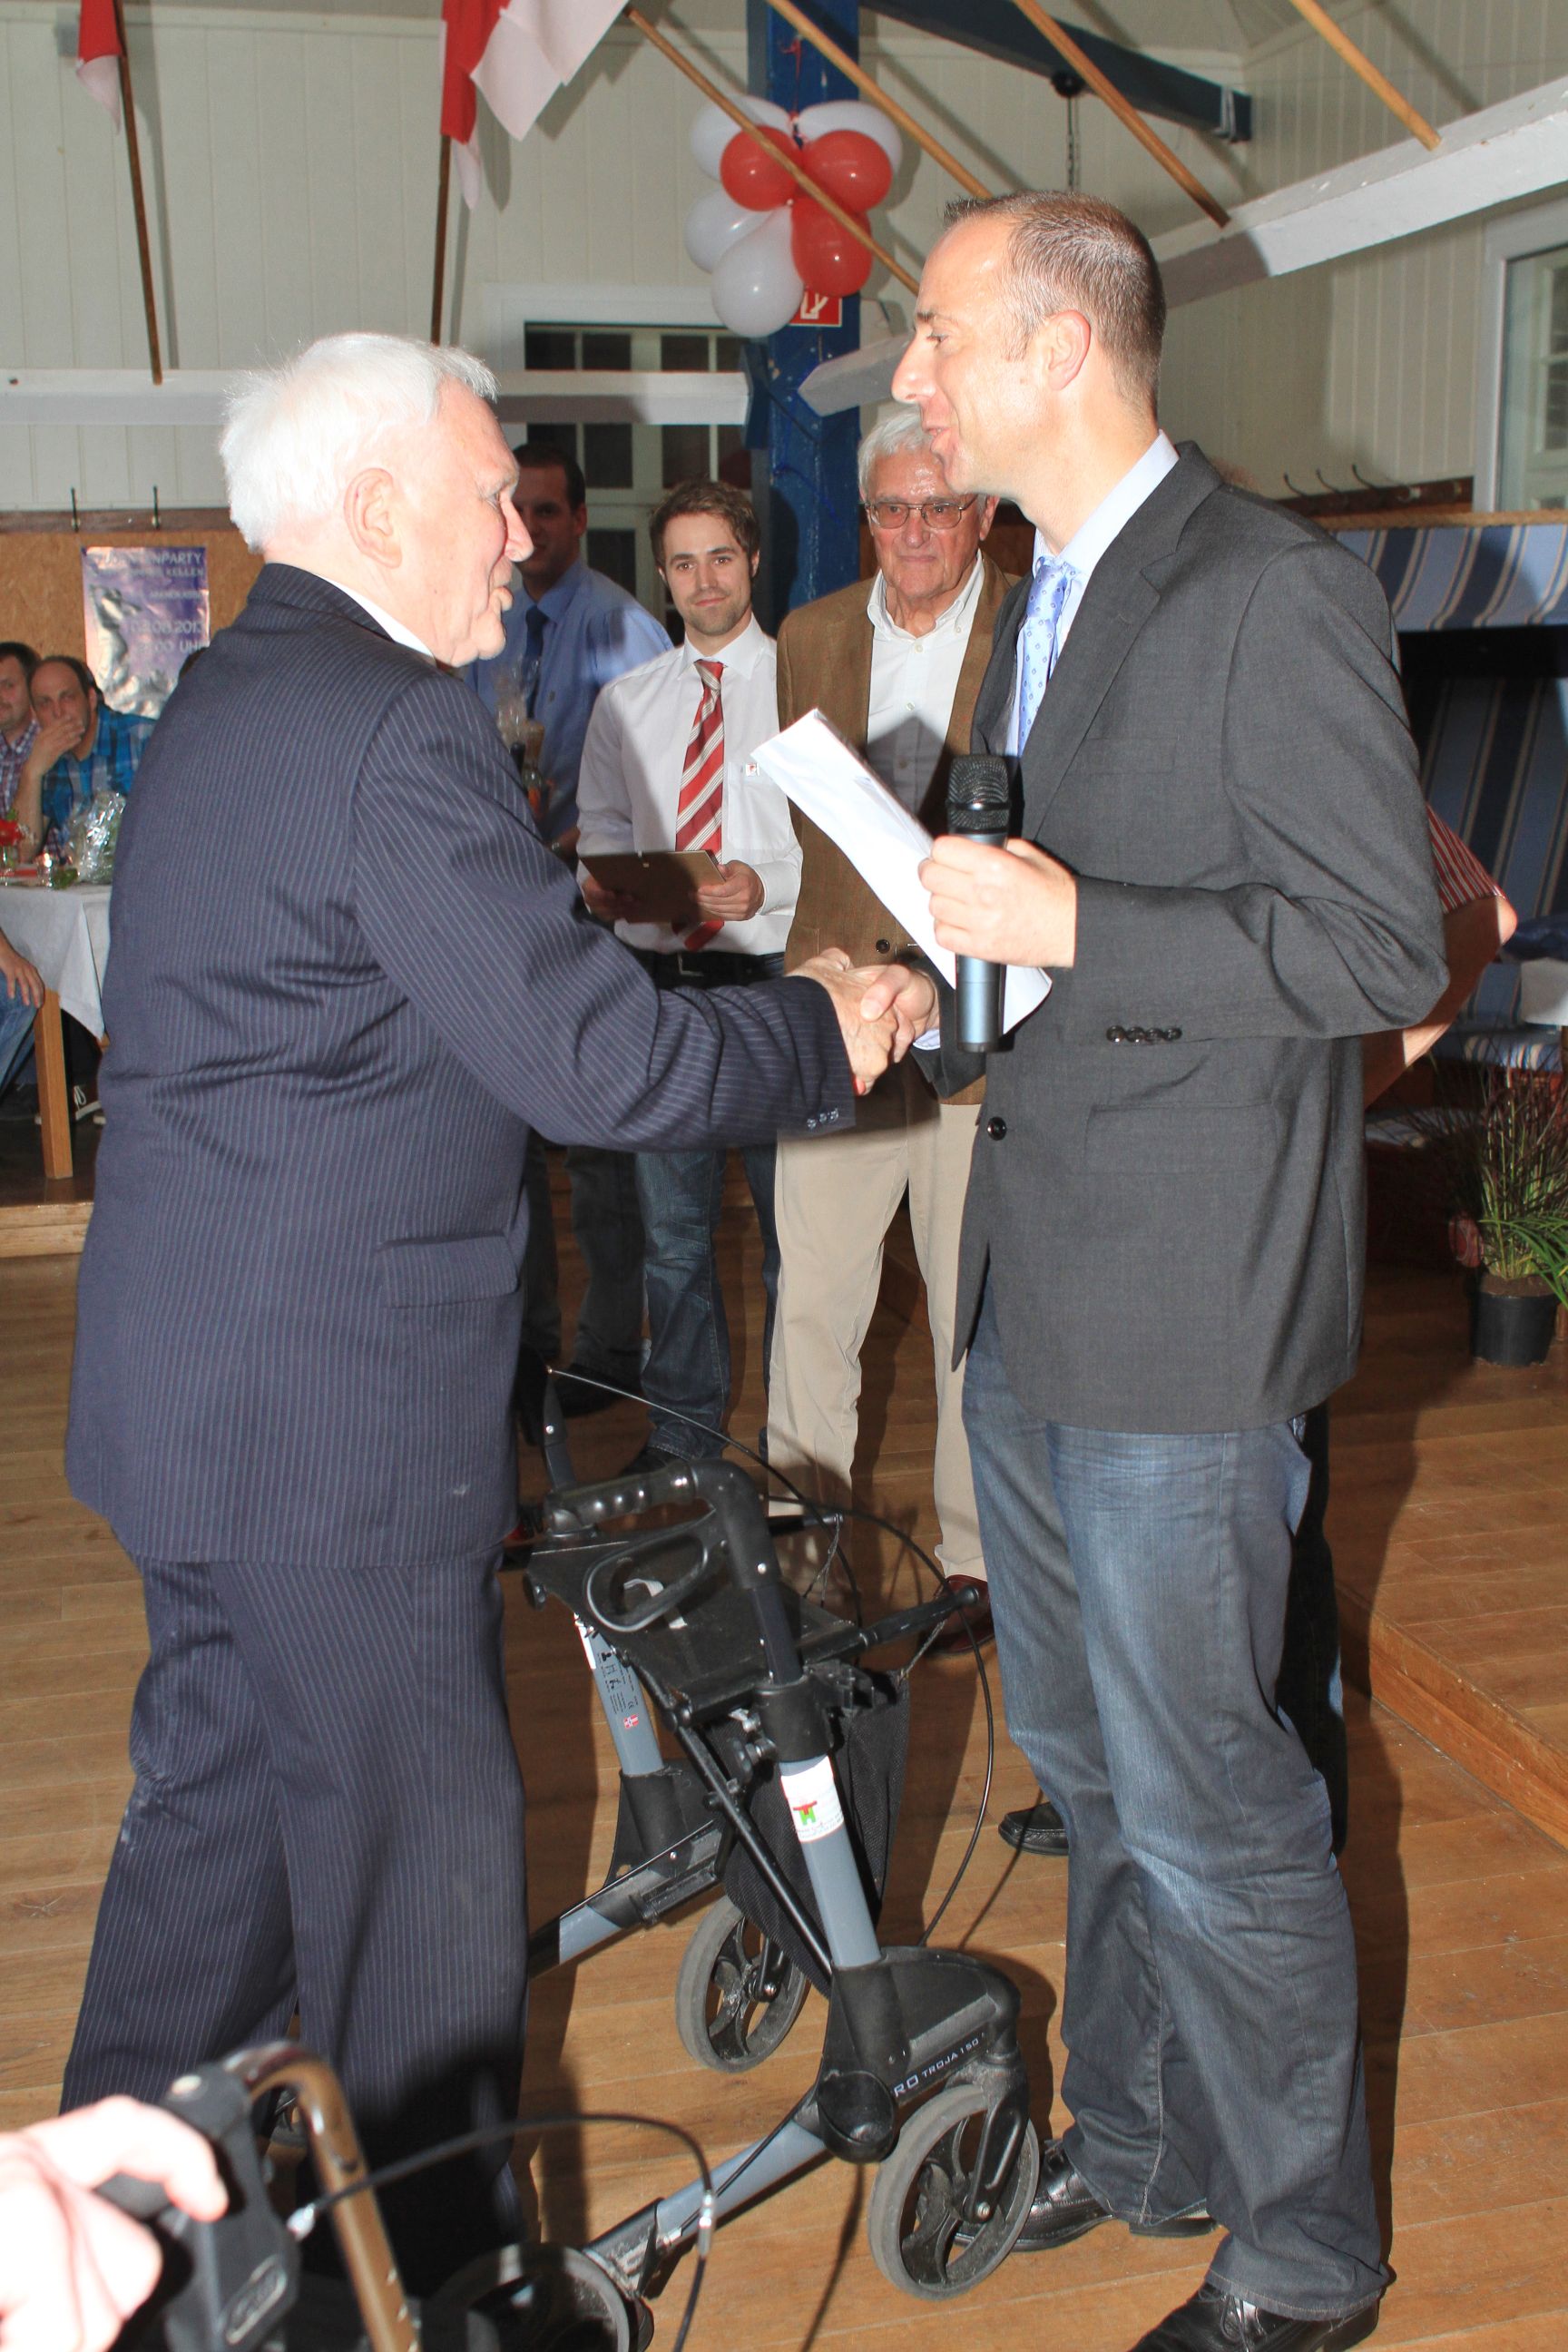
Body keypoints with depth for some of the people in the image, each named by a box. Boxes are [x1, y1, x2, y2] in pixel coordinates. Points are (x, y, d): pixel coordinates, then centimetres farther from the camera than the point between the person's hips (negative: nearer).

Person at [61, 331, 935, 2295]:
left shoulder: (225, 702, 12)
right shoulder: (393, 731, -20)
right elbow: (594, 1061, -23)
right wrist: (829, 1029, -8)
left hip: (187, 1387, 10)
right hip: (331, 1418, -10)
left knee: (218, 1786, 22)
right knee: (416, 1840, 6)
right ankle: (438, 2274, 25)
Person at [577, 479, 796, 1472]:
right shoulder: (626, 701, 13)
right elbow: (600, 824, 15)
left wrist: (767, 886, -23)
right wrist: (606, 880, -7)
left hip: (769, 977, -4)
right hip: (658, 979, 4)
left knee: (794, 1220, 4)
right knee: (672, 1225, 13)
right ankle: (684, 1423, 28)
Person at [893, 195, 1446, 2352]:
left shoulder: (1273, 593, -15)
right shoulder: (1048, 602, 14)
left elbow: (1383, 953, -18)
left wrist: (1068, 931, -23)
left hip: (1182, 1307, -9)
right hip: (1036, 1284, 9)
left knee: (1203, 1800, 2)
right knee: (1083, 1756, 21)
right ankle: (1140, 2144, 41)